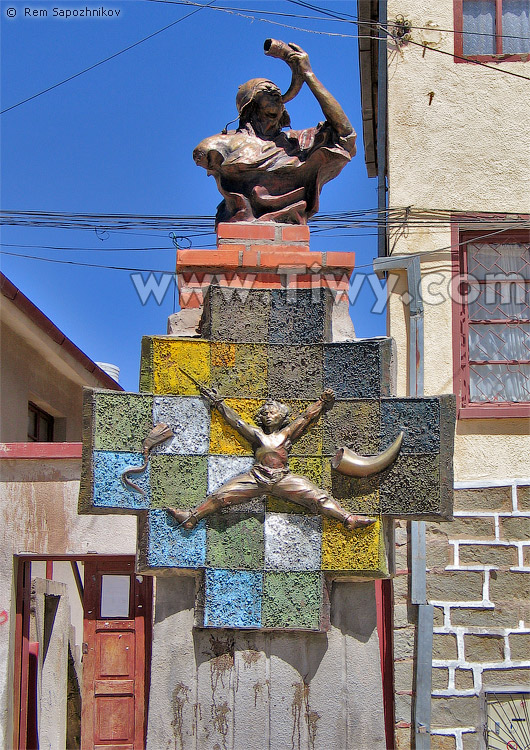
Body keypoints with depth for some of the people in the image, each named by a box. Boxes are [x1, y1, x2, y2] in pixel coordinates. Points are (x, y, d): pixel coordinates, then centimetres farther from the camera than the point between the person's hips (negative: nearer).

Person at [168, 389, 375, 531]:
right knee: (222, 495, -14)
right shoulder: (256, 434, 24)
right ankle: (191, 517, -18)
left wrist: (322, 402, 20)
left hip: (283, 478, -1)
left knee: (317, 497, -16)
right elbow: (236, 421, 29)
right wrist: (217, 402, 34)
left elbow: (307, 417, 25)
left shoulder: (287, 433, 23)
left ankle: (348, 519, -21)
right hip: (257, 477, 1)